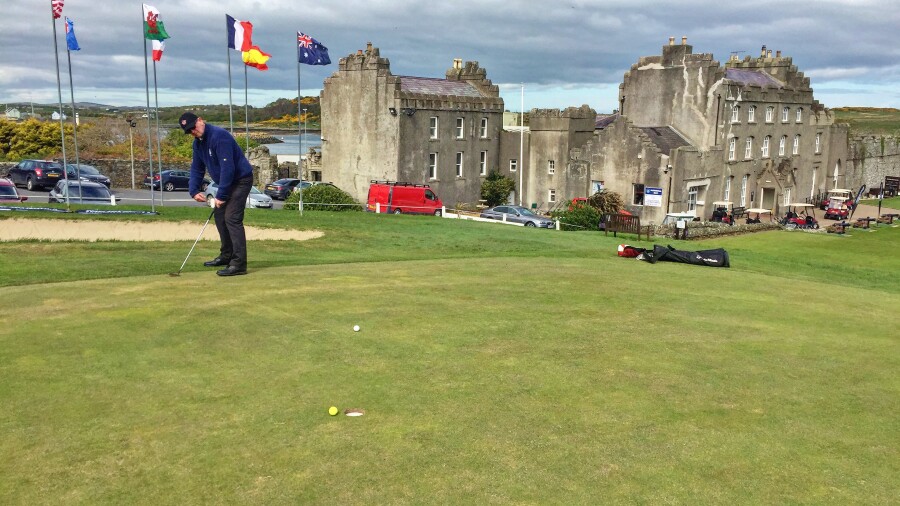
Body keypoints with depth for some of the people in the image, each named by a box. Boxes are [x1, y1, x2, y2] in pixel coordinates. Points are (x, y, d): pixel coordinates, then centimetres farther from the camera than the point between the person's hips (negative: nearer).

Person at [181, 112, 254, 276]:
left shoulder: (219, 136, -24)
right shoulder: (198, 143, 6)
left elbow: (227, 168, -28)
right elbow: (197, 168, 13)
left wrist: (221, 195, -25)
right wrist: (194, 190, -3)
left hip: (241, 180, -10)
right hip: (226, 182, 10)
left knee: (232, 218, -17)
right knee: (219, 215, 14)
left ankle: (239, 264, -19)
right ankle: (226, 256, 26)